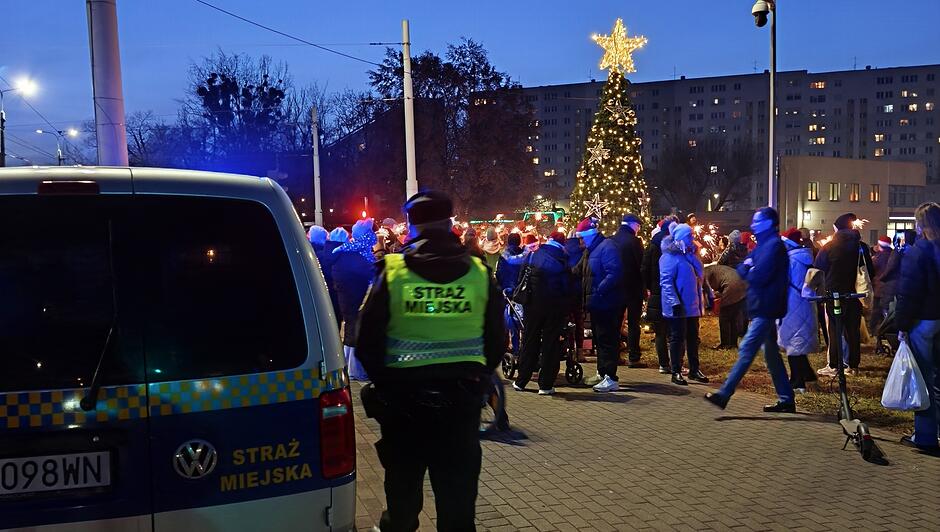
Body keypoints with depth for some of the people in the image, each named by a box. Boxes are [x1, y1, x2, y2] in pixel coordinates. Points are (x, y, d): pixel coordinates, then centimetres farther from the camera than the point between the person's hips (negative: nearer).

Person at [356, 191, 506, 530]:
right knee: (458, 487, 9)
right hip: (462, 395, 1)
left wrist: (383, 381, 9)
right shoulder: (479, 273, -1)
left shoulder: (392, 272, -8)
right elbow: (497, 340, 5)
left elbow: (367, 340, -6)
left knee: (403, 478, 18)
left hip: (403, 393, 0)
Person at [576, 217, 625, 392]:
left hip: (608, 304, -10)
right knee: (599, 339, 17)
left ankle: (611, 379, -5)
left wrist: (598, 291, -27)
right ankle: (601, 373, 28)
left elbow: (614, 274, -27)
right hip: (597, 304, 10)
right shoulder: (590, 250, 16)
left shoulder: (607, 247, -15)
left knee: (608, 340, -8)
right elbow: (580, 271, 24)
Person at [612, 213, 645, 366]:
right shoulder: (634, 241, -13)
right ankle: (633, 357, 1)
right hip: (633, 286, -5)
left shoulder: (612, 240, 3)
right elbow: (641, 264, -13)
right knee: (633, 322, 1)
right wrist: (645, 285, -3)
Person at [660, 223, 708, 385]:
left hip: (692, 306, 8)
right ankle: (676, 372, 7)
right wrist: (674, 302, -24)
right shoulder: (670, 256, -13)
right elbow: (666, 281, -18)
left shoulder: (690, 254, 13)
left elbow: (699, 278, 20)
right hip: (678, 307, -8)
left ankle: (694, 370, 23)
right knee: (678, 339, -1)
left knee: (693, 338, 14)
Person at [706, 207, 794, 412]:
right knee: (771, 353, 13)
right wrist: (747, 267, -7)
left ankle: (724, 395, -12)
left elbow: (758, 276, -23)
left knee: (747, 350, -11)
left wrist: (749, 272, -1)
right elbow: (741, 269, 16)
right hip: (763, 308, 10)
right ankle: (786, 400, 19)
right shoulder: (763, 245, 18)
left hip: (766, 308, -10)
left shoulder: (774, 245, -14)